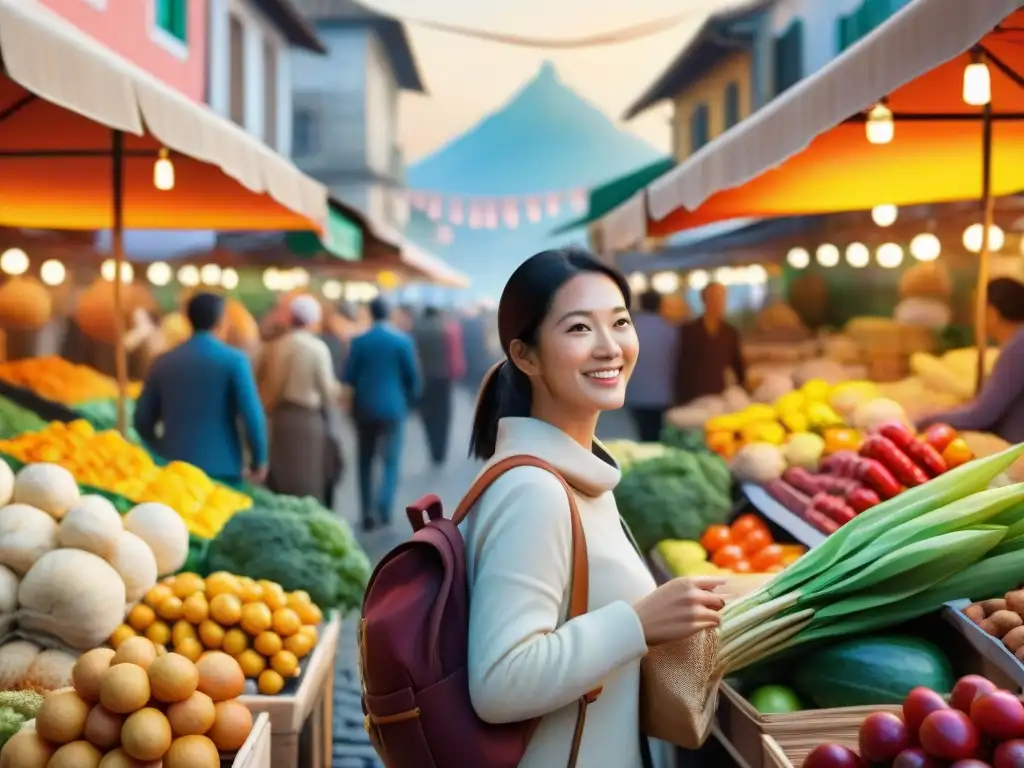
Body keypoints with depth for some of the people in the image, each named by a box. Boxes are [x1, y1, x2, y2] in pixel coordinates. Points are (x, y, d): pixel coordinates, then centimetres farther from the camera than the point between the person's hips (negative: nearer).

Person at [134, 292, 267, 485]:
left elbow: (143, 419, 10)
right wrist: (259, 461, 2)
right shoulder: (234, 360, -6)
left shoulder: (163, 362, 6)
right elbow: (252, 415, -10)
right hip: (221, 468, -4)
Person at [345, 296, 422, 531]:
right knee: (391, 460, 4)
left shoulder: (359, 342, -3)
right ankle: (384, 505, -17)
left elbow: (349, 377, -1)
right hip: (393, 407, -1)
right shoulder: (403, 340, -5)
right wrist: (410, 400, 15)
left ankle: (368, 513, 10)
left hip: (365, 407, 1)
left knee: (365, 461, 12)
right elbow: (413, 376, -2)